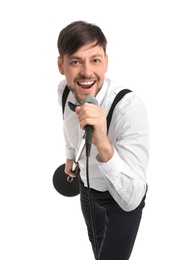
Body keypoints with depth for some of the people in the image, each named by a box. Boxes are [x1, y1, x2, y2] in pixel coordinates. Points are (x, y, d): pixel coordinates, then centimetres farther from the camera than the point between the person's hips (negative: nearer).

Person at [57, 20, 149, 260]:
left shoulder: (129, 106, -39)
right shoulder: (63, 90, -20)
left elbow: (130, 200, -44)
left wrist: (103, 145, -58)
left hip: (123, 199, -5)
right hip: (87, 185, 6)